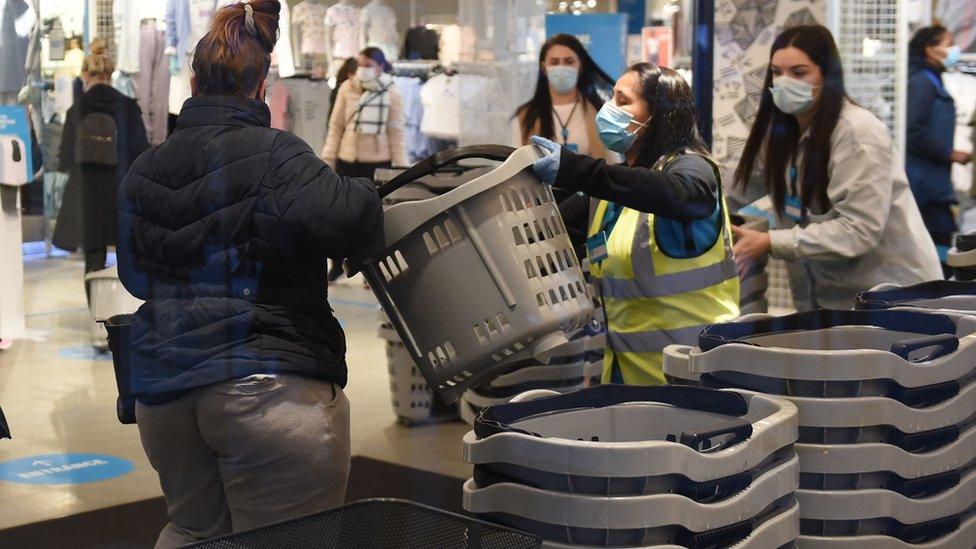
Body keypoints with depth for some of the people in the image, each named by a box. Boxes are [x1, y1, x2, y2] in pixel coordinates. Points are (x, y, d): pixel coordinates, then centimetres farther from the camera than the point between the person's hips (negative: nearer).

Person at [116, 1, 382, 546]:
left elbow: (134, 272, 22)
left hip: (163, 390, 7)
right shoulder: (273, 154, -9)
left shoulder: (144, 170, 12)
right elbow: (343, 218, -25)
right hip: (268, 388, -7)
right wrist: (366, 191, -4)